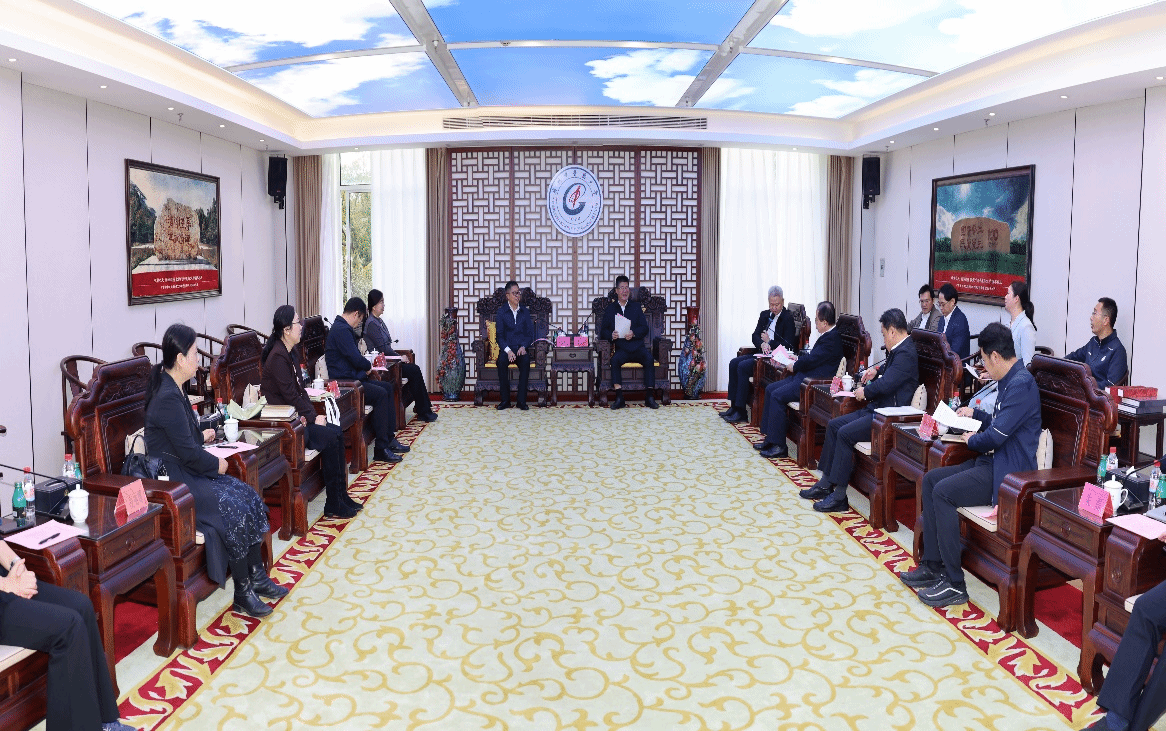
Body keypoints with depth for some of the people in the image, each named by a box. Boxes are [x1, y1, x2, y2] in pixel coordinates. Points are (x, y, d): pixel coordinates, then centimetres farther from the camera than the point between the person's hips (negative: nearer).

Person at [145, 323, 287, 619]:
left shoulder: (172, 389, 11)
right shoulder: (168, 398, -22)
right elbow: (187, 451, -21)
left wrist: (201, 435, 18)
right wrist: (216, 464, -8)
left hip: (187, 472, 10)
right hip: (173, 481, -10)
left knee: (249, 497, -1)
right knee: (234, 509, -21)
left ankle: (257, 575, 3)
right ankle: (243, 593, -9)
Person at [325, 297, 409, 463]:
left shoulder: (343, 328, 20)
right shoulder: (342, 330, -16)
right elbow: (355, 358, -21)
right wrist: (368, 366, -1)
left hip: (352, 377, 12)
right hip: (343, 382, -12)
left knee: (387, 388, 10)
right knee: (380, 394, -22)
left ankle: (389, 439, 10)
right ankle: (381, 449, -20)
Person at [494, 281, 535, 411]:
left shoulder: (525, 311, 13)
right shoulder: (501, 312, 7)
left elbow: (530, 333, 10)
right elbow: (499, 335, 1)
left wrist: (523, 347, -10)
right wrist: (508, 351, -15)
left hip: (521, 348, 1)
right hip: (506, 348, -1)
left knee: (526, 360, -33)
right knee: (502, 361, -34)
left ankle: (522, 400, -29)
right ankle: (505, 399, -26)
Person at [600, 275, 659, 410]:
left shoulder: (636, 307, 19)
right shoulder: (610, 309, 17)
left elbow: (644, 328, 8)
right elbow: (603, 331, 9)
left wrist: (634, 333, -13)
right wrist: (611, 334, -14)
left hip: (637, 347, 1)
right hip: (620, 349, -1)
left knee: (649, 358, -29)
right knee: (614, 360, -33)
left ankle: (649, 397, -27)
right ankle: (619, 397, -32)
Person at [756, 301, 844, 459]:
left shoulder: (832, 338, -17)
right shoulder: (826, 335, 17)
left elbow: (811, 360, -18)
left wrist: (794, 366, -3)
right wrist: (798, 360, 14)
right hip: (803, 376, 11)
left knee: (777, 396, -21)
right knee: (770, 389, 7)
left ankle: (779, 446, -16)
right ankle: (770, 439, 8)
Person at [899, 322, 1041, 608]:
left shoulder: (1021, 384, -19)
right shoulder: (1011, 381, 15)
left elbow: (996, 435, -23)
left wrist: (972, 440, -5)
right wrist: (974, 414, 29)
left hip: (1008, 472, -11)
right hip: (992, 462, 11)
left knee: (943, 492, -23)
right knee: (930, 479, 6)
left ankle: (954, 584, -17)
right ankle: (933, 566, 7)